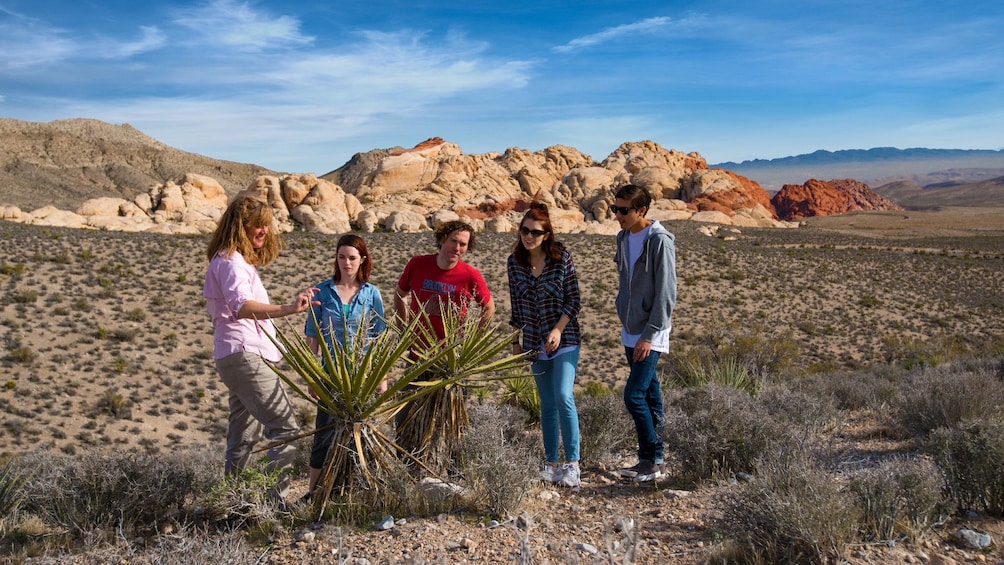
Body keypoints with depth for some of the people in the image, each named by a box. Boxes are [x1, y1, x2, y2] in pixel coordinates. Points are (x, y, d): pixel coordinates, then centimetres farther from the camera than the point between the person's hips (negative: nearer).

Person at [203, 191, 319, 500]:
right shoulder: (230, 261, -13)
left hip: (242, 357, 10)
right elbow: (241, 306, -33)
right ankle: (276, 499, -11)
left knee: (242, 439, 12)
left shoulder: (240, 260, 18)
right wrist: (286, 309, -49)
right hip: (244, 355, -10)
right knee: (285, 427, -13)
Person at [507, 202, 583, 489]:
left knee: (563, 396, -16)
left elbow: (574, 299, -6)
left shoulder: (562, 257, -7)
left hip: (564, 338, -3)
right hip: (535, 342, 4)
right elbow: (516, 306, 9)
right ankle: (552, 463, 18)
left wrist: (558, 330, -16)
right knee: (547, 402, 9)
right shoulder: (514, 262, 2)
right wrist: (514, 340, 9)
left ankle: (572, 464, -8)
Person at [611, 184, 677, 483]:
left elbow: (666, 292, -18)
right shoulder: (623, 237, 9)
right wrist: (626, 321, 17)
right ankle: (652, 459, 21)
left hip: (650, 334, -8)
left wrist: (649, 334, -20)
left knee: (634, 395, -11)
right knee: (649, 392, 13)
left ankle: (653, 460, 4)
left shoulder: (660, 241, -16)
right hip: (630, 331, 8)